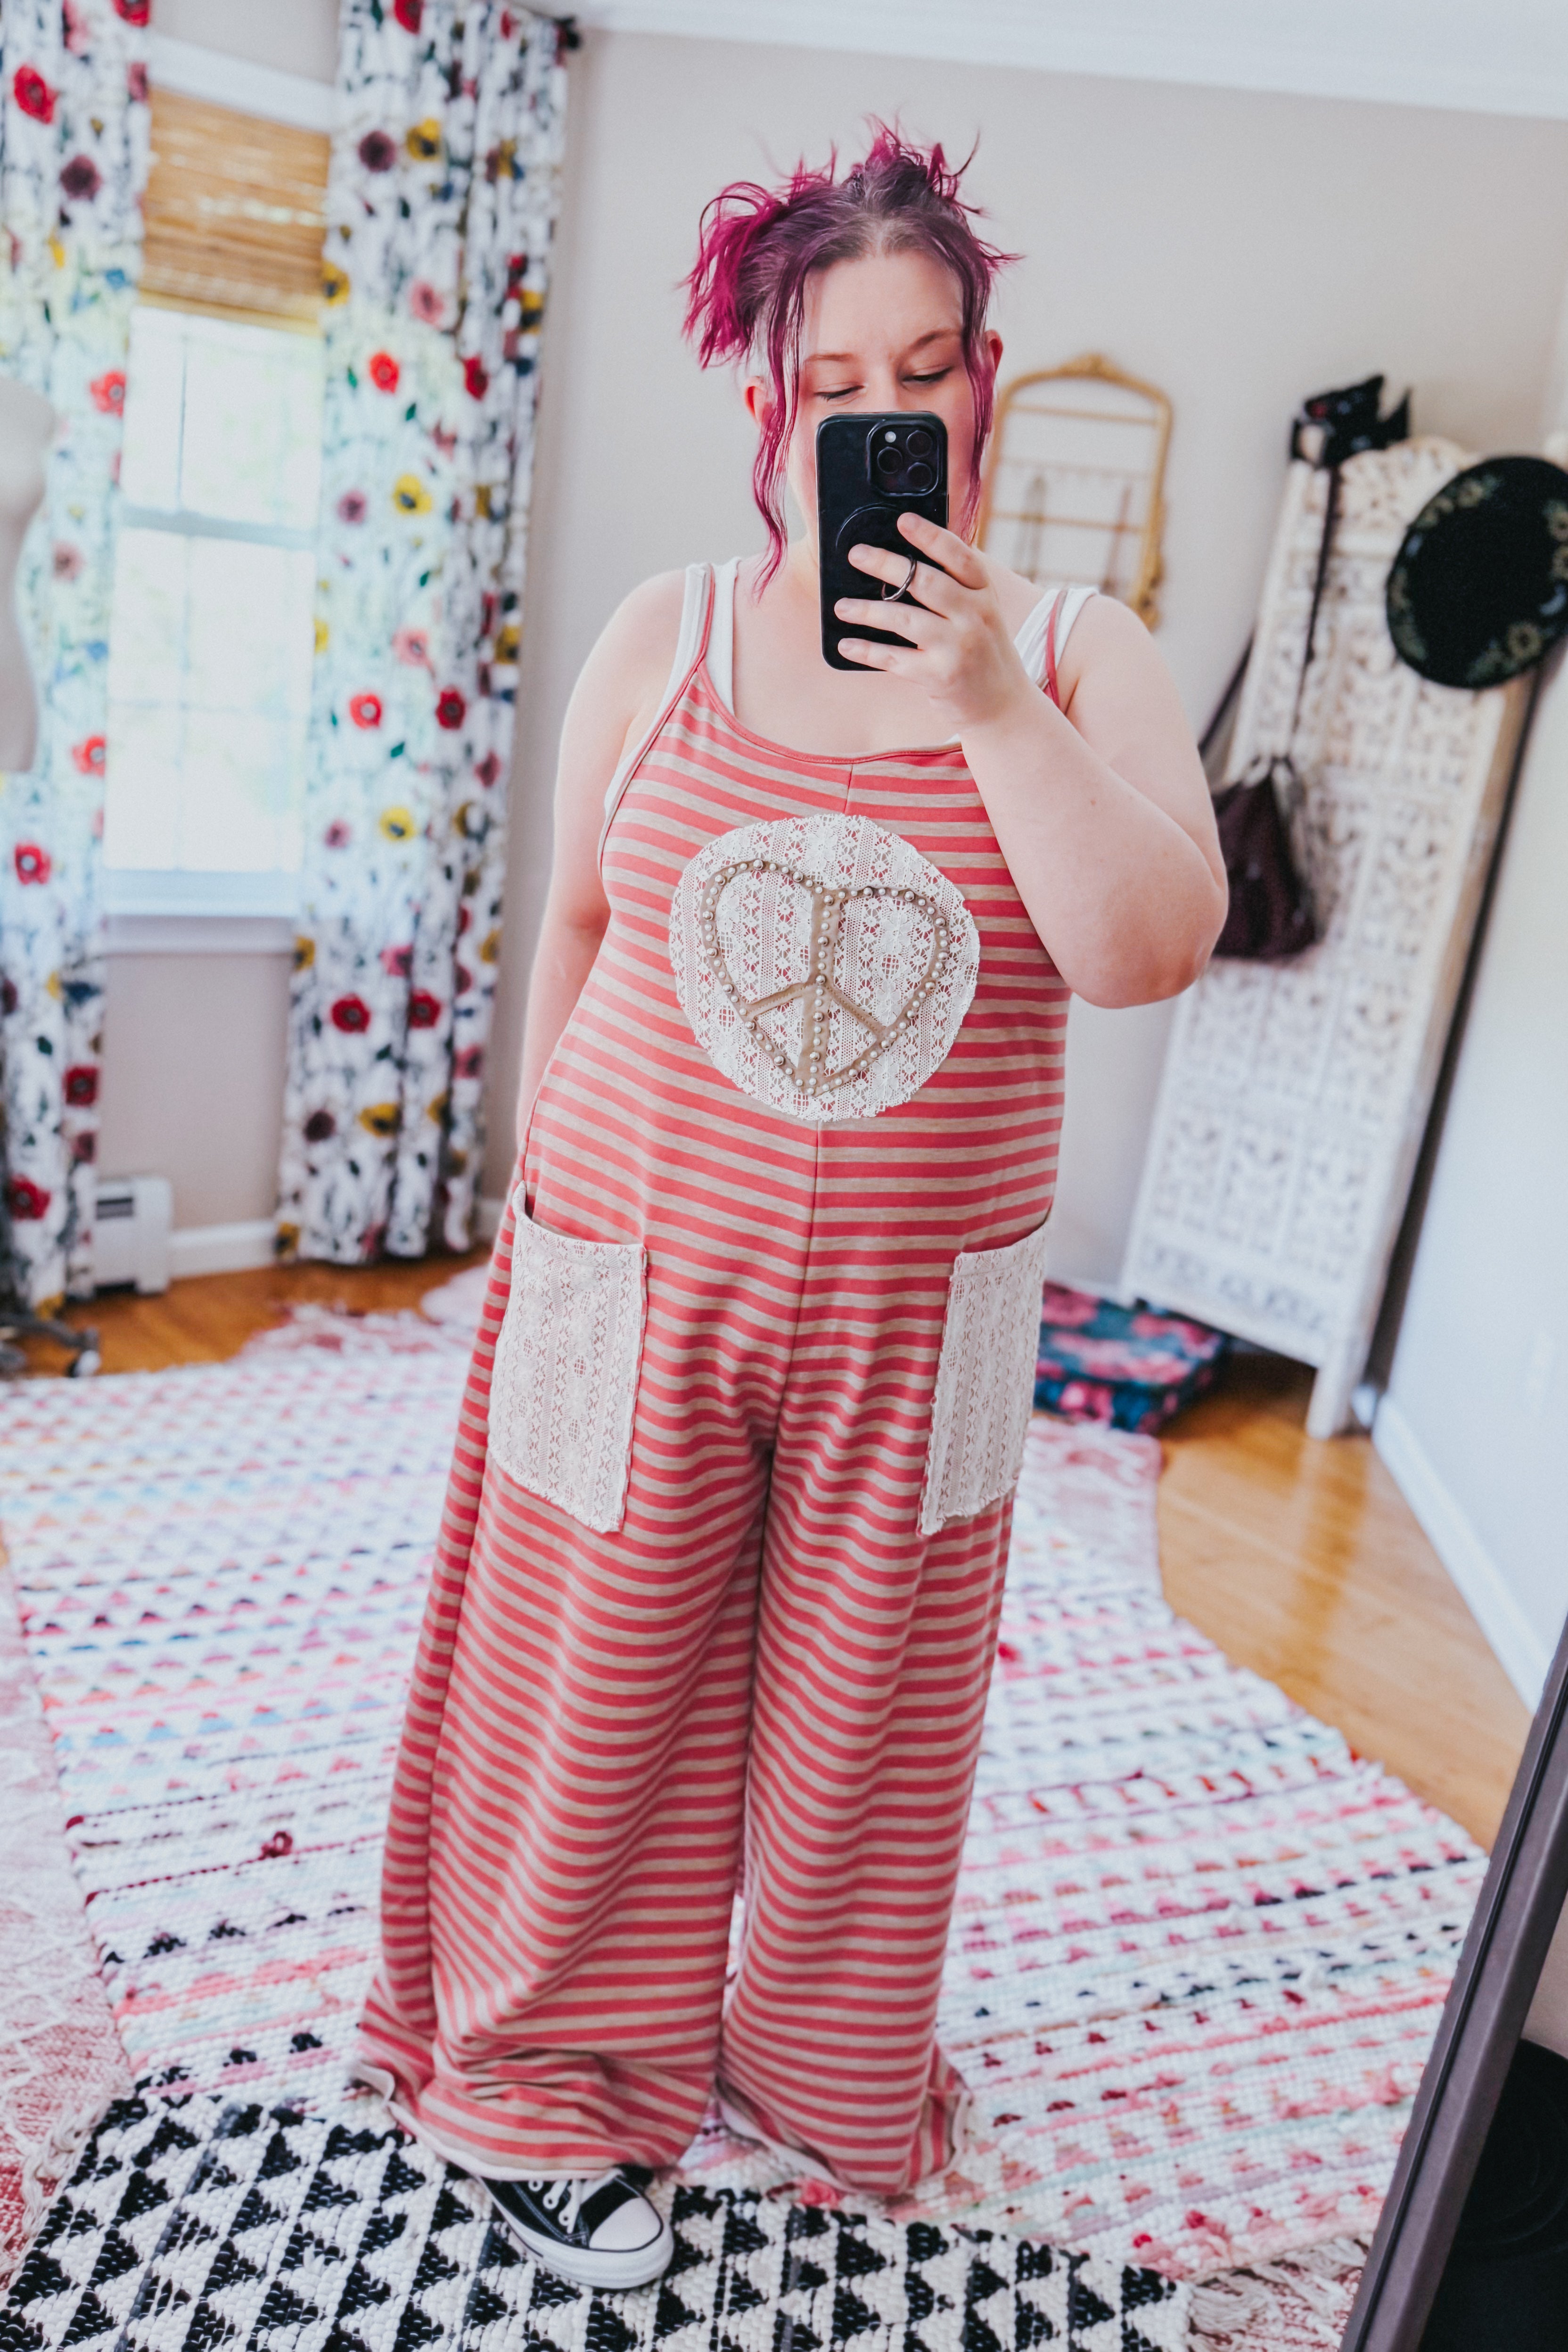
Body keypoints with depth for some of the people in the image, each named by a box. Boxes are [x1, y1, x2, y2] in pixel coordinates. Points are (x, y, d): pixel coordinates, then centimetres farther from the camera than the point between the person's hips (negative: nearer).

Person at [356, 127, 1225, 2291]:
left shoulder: (1080, 653, -1)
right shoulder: (669, 633, 1)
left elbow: (1153, 950, -13)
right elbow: (575, 926, 8)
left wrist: (990, 707, -22)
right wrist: (550, 1192, 12)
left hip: (913, 1313, 0)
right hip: (637, 1277, 0)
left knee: (859, 1717, 17)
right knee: (596, 1700, 13)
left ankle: (813, 2066, 45)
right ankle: (547, 2083, 40)